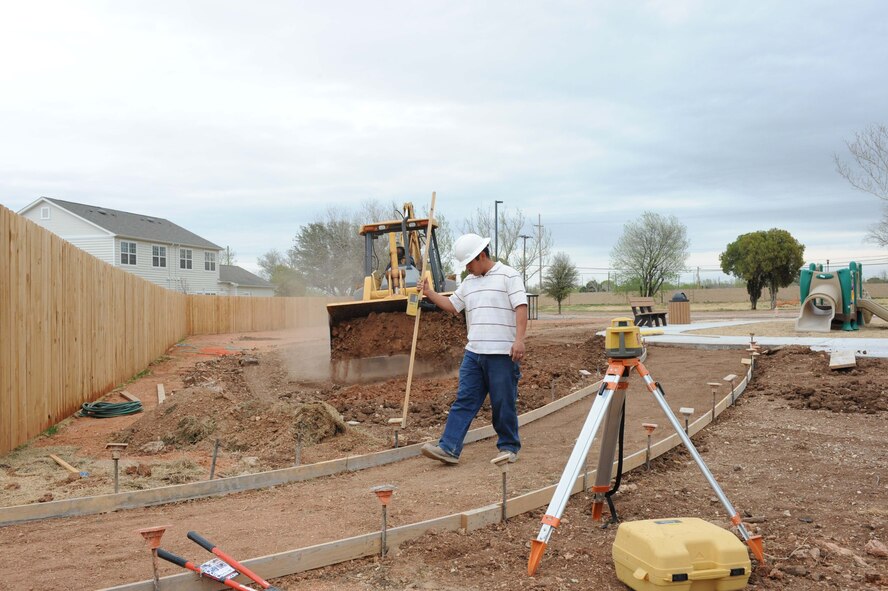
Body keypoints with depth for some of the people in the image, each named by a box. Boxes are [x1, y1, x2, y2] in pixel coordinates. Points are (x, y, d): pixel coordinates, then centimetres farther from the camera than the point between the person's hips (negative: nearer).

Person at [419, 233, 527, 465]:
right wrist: (430, 293, 14)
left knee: (503, 404, 4)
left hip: (502, 353, -6)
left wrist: (519, 339, -20)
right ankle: (449, 448, 0)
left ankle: (509, 447, 19)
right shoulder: (469, 282, 18)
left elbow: (521, 308, -11)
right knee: (463, 401, 2)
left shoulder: (508, 275, -3)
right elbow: (452, 305, 26)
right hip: (473, 352, 6)